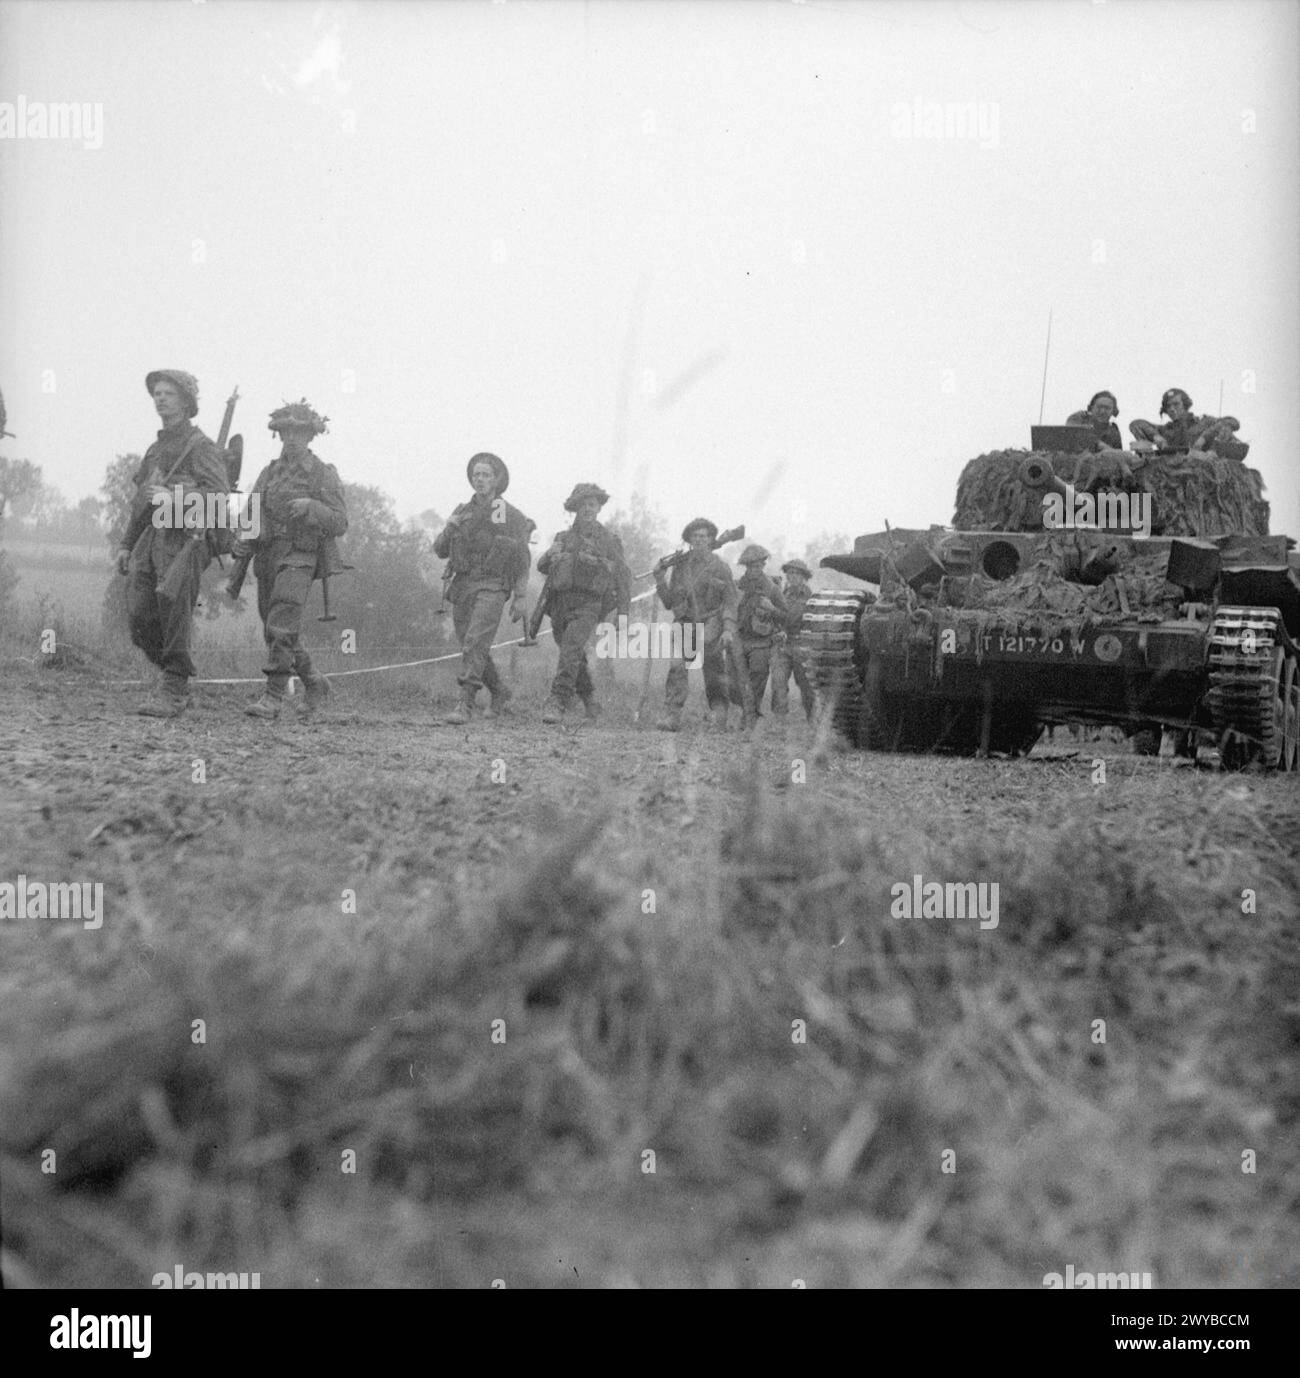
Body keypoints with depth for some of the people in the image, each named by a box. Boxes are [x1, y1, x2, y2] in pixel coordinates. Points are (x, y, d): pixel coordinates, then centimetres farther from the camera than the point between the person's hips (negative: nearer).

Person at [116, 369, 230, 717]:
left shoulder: (200, 446, -1)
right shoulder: (155, 449, 23)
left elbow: (218, 493, -14)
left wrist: (174, 497, -25)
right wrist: (127, 545, 25)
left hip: (184, 537, -7)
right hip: (151, 537, 7)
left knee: (174, 610, -13)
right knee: (139, 616, -1)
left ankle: (174, 691, -11)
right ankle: (174, 679, 12)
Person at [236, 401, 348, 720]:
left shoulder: (323, 474, 0)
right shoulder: (269, 473, 15)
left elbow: (339, 523, -4)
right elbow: (252, 517, 17)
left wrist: (311, 507, -21)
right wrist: (243, 545, -3)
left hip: (300, 557, -6)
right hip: (268, 558, 6)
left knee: (281, 628, -18)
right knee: (276, 631, 10)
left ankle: (273, 697, -19)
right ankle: (314, 684, 28)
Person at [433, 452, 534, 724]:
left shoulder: (511, 516, -1)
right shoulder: (463, 512, 10)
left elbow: (522, 559, 0)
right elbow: (440, 551, 9)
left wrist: (521, 598, -6)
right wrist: (449, 528, -11)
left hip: (492, 588, -5)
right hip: (462, 586, 5)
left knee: (475, 643, -21)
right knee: (471, 648, 10)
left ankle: (465, 706, -24)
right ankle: (499, 692, 34)